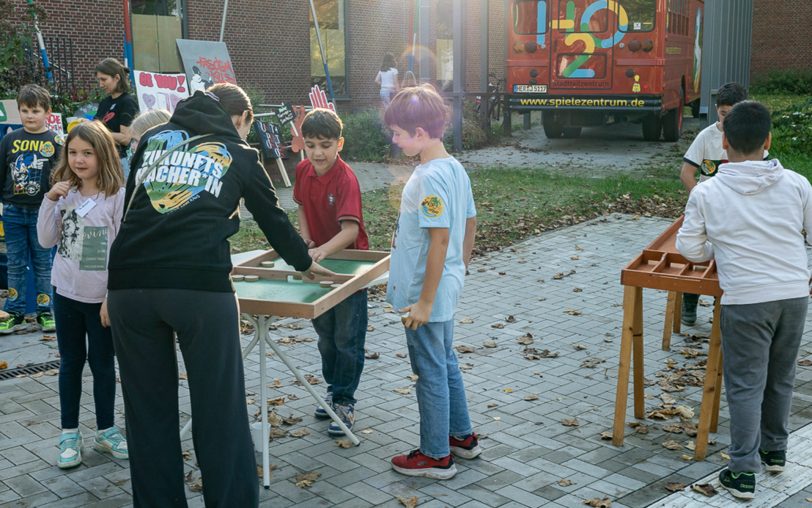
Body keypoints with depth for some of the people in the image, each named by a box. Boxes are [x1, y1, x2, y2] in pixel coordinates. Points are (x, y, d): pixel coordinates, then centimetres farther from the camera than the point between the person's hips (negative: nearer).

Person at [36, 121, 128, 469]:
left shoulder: (117, 195, -13)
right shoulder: (66, 194, 3)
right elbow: (47, 241, 3)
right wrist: (50, 201, -9)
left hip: (101, 297, -4)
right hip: (66, 294, 4)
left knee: (102, 362, 9)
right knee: (71, 362, 12)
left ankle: (106, 431, 24)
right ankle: (70, 435, 23)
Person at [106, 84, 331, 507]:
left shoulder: (154, 138, 23)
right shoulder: (240, 155, 16)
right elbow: (273, 218, 27)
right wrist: (305, 264, 44)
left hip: (128, 282, 3)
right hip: (200, 286, -3)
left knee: (148, 412, 12)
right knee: (220, 411, 5)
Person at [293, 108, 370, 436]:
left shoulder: (346, 178, -24)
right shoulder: (303, 171, -4)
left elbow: (351, 229, -35)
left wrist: (323, 250, -50)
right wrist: (305, 238, -2)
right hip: (317, 261, 7)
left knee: (347, 339, 3)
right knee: (326, 335, 19)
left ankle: (345, 402, 15)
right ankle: (333, 389, 36)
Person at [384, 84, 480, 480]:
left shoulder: (429, 177, -24)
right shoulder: (454, 168, 5)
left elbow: (440, 240, -26)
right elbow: (469, 223, 13)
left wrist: (425, 300, -22)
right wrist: (460, 269, 23)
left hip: (427, 291, -10)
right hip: (447, 287, 10)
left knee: (431, 372, 4)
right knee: (445, 362, 22)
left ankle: (436, 455, 19)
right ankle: (461, 436, 37)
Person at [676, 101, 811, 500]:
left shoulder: (707, 192, -6)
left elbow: (689, 249, 2)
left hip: (746, 300, -3)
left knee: (745, 384, 4)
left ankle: (743, 471, 5)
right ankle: (775, 451, 36)